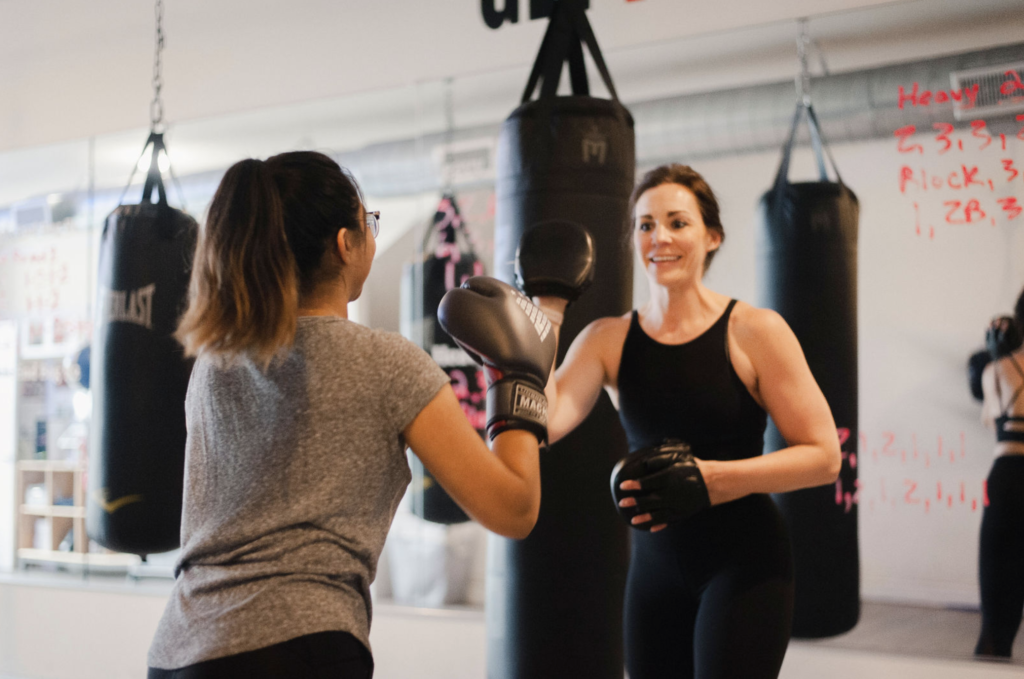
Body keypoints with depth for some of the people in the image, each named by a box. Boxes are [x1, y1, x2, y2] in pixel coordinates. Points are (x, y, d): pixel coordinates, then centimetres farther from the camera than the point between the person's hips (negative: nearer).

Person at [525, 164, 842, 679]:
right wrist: (546, 311, -9)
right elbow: (542, 423, -14)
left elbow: (823, 455, -9)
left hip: (744, 564, -4)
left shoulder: (753, 332, -7)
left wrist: (712, 479, -20)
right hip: (655, 564, 4)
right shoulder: (608, 340, 2)